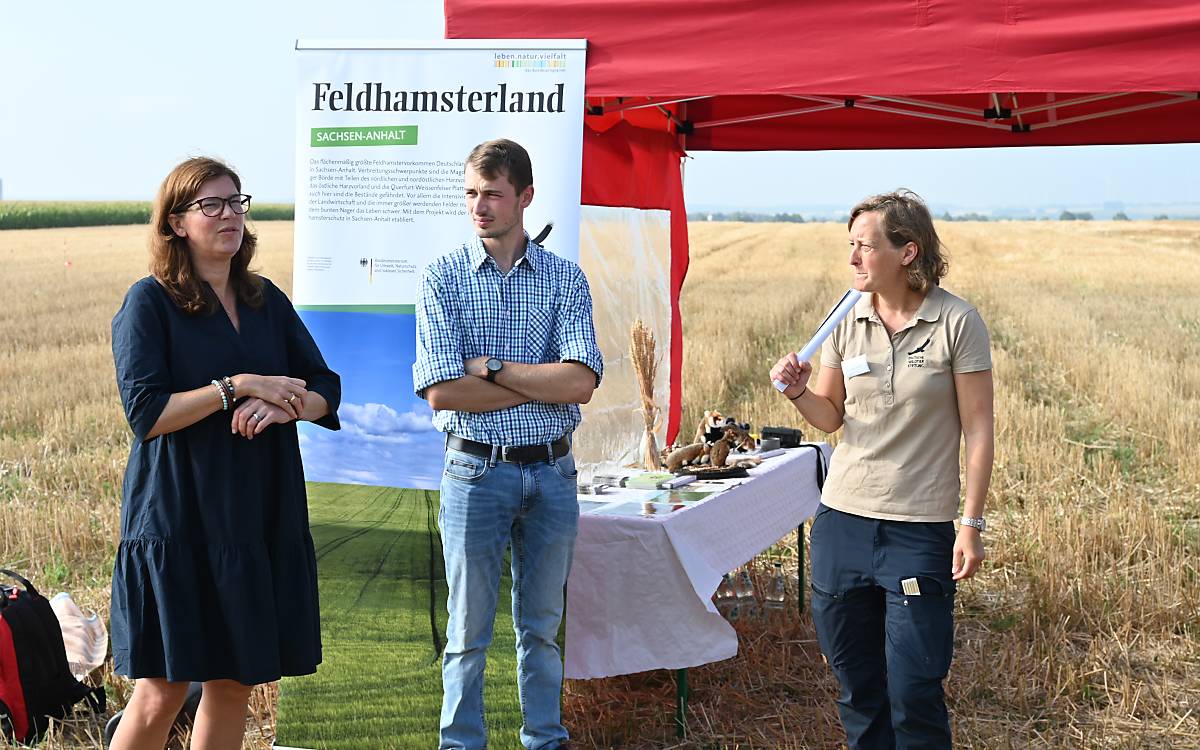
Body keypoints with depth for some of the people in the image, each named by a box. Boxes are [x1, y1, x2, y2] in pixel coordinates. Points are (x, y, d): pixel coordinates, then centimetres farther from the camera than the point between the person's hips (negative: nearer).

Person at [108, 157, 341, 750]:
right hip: (179, 517, -5)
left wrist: (285, 407, -12)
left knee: (236, 679, 11)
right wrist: (239, 386, -17)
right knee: (161, 692, -3)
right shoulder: (149, 302, -5)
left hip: (263, 516, 5)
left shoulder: (267, 301, 11)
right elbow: (146, 413, -14)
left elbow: (325, 389, 8)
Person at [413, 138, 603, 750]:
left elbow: (582, 381, -12)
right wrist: (545, 381, -11)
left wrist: (491, 367, -14)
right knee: (468, 631, 8)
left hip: (551, 474, 2)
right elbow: (443, 392, -14)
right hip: (476, 471, -2)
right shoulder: (443, 278, -3)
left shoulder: (564, 278, 2)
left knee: (542, 626, 15)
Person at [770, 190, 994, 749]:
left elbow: (978, 429, -5)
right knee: (856, 681, 13)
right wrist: (799, 392, -10)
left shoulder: (957, 322, -8)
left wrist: (972, 524, -8)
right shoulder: (847, 320, 4)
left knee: (912, 691, -1)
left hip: (920, 529, -4)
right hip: (842, 519, 4)